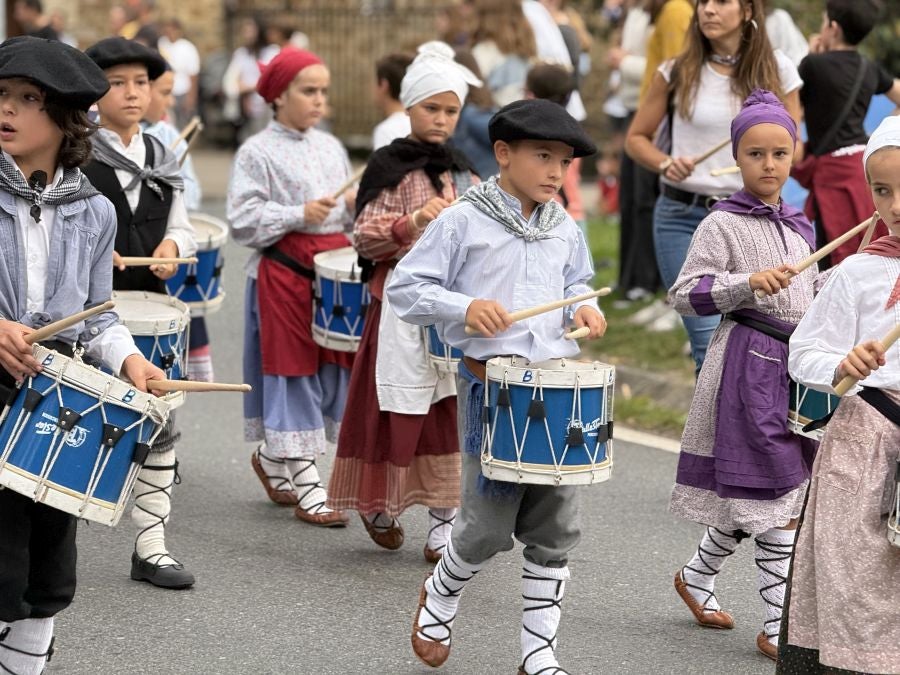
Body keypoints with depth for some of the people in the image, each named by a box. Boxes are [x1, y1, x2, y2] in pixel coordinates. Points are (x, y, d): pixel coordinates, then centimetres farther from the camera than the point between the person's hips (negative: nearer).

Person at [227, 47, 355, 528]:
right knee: (293, 370, -2)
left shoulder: (331, 147, 12)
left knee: (331, 365, 9)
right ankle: (306, 487, 3)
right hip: (284, 269, -6)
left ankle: (273, 457, 29)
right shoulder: (258, 152, -7)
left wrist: (357, 207, -1)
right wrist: (299, 215, -21)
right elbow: (243, 220, -13)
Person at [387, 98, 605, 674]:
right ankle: (440, 598, 30)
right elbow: (404, 286, -4)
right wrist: (464, 307, -18)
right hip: (492, 385, -5)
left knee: (557, 527, 4)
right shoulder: (465, 222, -5)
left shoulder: (565, 230, 11)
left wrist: (584, 306, 7)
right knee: (489, 525, -2)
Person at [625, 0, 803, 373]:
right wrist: (665, 163, -12)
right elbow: (636, 138, 9)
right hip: (683, 218, -1)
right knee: (710, 345, -8)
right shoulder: (678, 73, 1)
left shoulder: (776, 71, 2)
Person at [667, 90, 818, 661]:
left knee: (748, 496, 14)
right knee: (776, 502, -8)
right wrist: (748, 283, -22)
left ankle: (698, 575, 37)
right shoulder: (723, 225, -6)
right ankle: (780, 625, -2)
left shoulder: (800, 228, 13)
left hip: (795, 363, 7)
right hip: (748, 363, -7)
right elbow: (685, 294, -11)